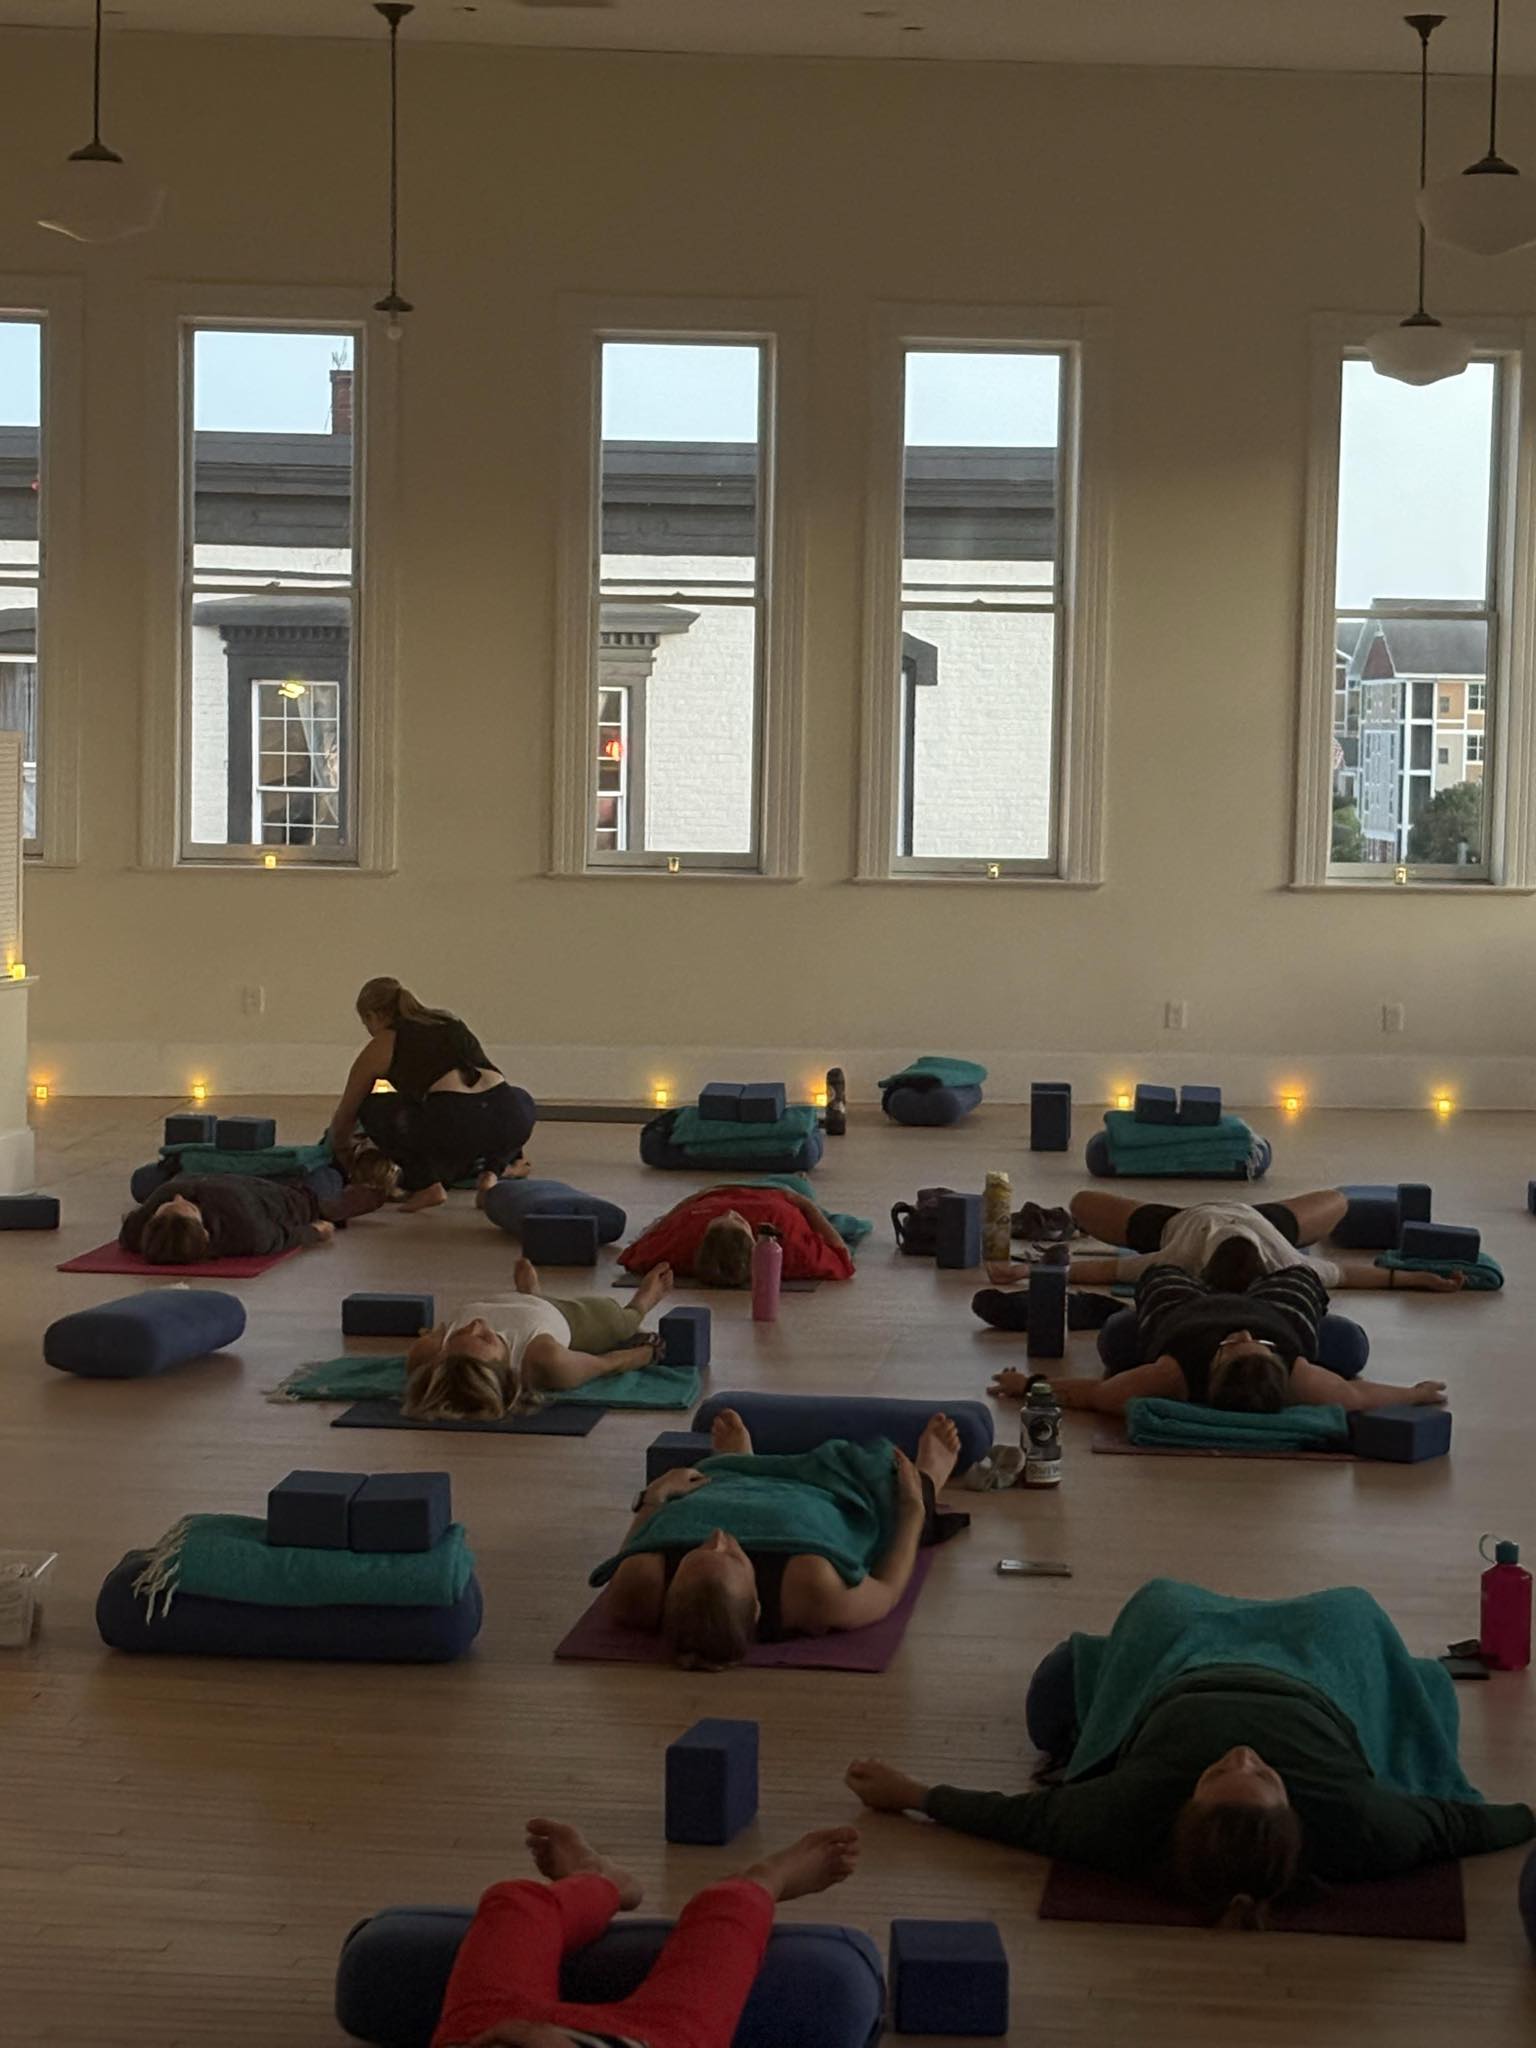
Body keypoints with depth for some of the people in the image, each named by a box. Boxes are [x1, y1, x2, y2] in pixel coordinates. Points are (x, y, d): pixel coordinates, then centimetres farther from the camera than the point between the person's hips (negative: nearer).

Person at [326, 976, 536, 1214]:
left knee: (371, 1108, 20)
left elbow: (345, 1116, 30)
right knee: (522, 1101, 41)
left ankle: (426, 1184, 12)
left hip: (452, 1125, -5)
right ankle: (491, 1171, 17)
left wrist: (343, 1151, 52)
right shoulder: (450, 1021, 32)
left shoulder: (382, 1045, 18)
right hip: (510, 1122, 5)